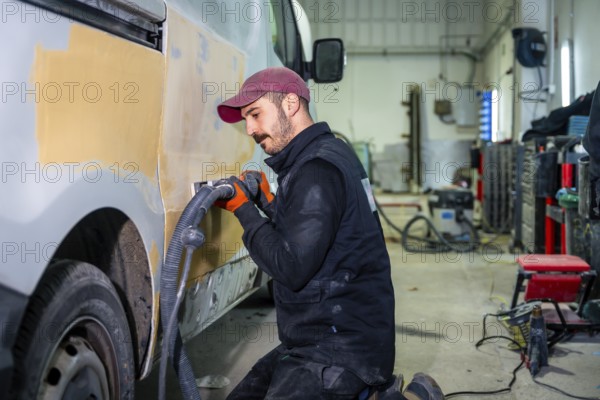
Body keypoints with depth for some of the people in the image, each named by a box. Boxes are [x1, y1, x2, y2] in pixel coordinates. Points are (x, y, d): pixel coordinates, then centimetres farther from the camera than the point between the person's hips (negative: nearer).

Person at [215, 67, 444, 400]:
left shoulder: (317, 169, -19)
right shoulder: (327, 153, 12)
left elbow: (292, 269, -23)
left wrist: (244, 209, -12)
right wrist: (267, 201, 9)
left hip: (340, 347, -10)